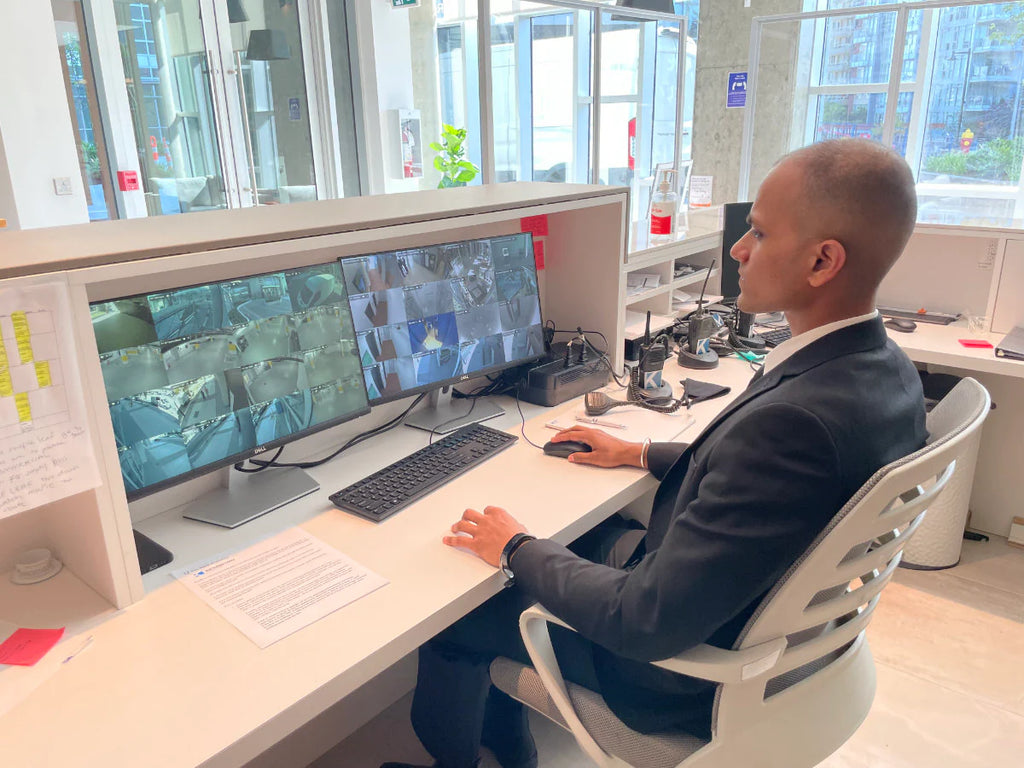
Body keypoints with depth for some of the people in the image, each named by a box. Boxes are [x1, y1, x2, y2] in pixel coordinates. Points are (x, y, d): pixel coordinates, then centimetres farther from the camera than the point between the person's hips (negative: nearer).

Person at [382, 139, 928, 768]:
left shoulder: (794, 419, -38)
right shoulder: (885, 372, -8)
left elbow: (647, 624, -31)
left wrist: (517, 547, -18)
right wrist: (642, 454, 13)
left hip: (683, 664, -8)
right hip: (756, 617, 8)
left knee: (456, 612, 6)